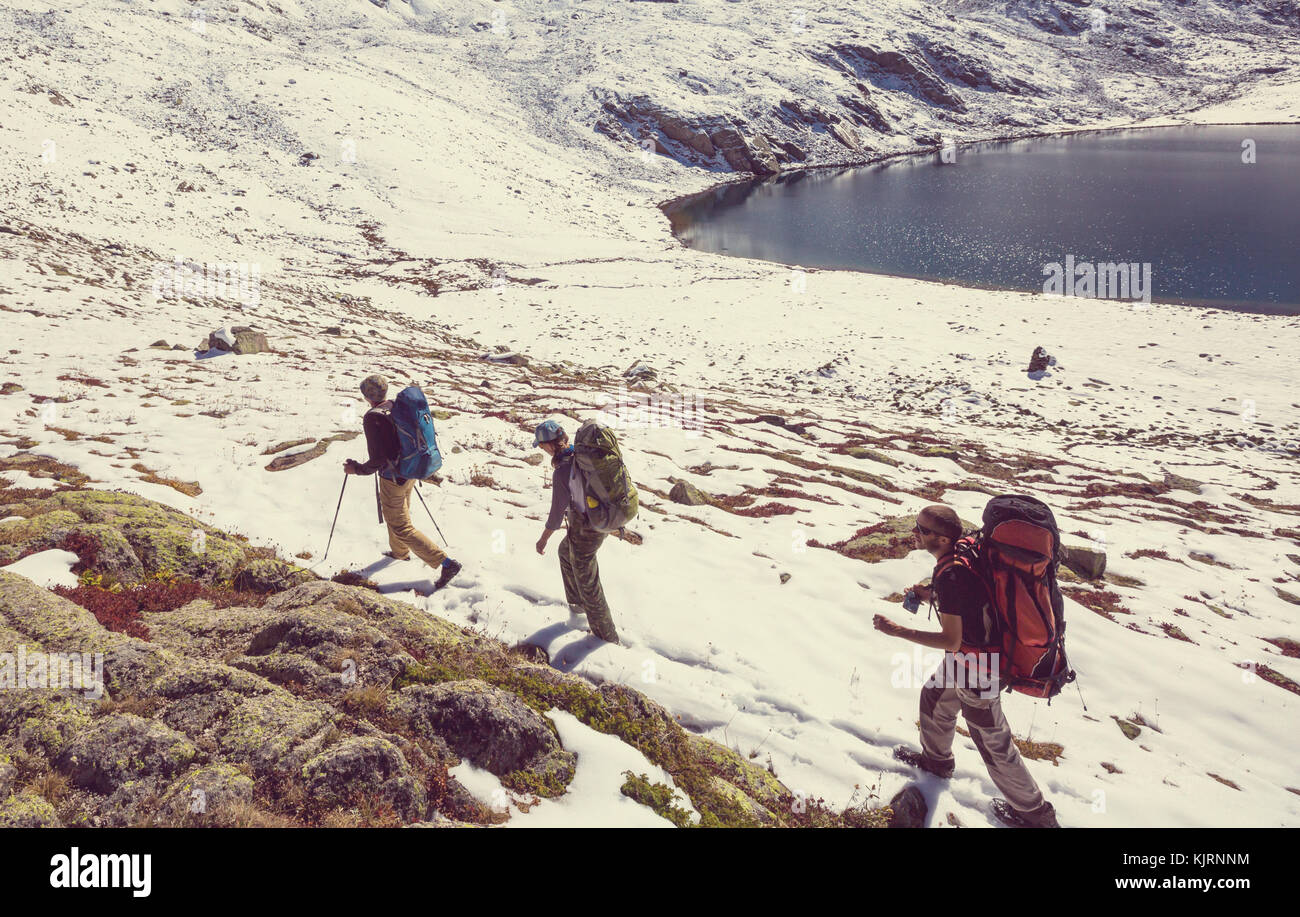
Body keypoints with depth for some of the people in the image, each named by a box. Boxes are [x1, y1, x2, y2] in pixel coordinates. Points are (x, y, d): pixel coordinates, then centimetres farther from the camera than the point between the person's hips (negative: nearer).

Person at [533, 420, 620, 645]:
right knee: (565, 552, 34)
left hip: (584, 529, -8)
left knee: (587, 582, 12)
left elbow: (556, 515, -20)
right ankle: (578, 601, 51)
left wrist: (543, 540, -4)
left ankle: (606, 635, 28)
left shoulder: (562, 472, -29)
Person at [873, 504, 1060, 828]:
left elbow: (951, 641, -27)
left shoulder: (949, 576, -33)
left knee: (993, 743, 9)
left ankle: (1034, 812, 27)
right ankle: (936, 759, 55)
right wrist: (932, 596, 3)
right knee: (934, 698, 29)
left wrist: (898, 631, -22)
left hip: (976, 672, -9)